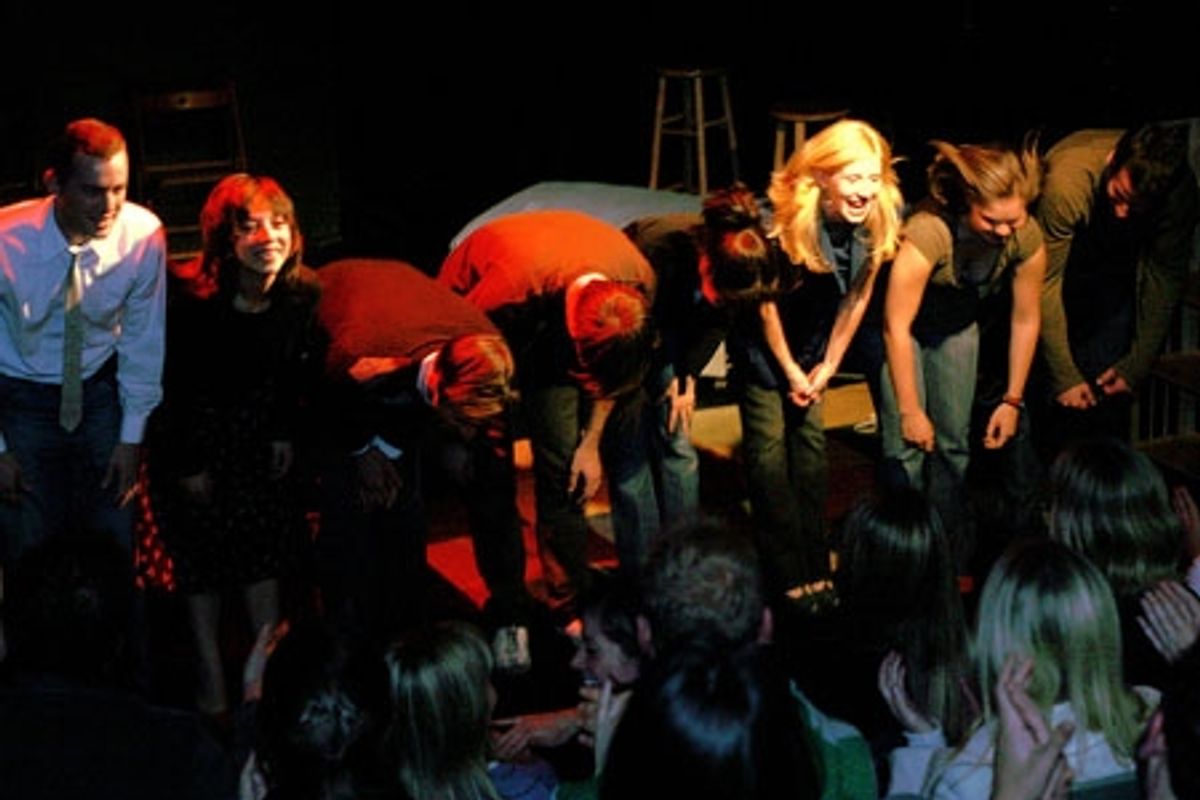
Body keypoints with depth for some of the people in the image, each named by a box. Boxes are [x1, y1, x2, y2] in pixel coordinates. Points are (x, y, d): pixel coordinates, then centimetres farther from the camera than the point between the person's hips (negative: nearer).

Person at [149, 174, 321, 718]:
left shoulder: (304, 294, -17)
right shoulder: (191, 299, -30)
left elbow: (297, 370, 1)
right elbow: (173, 384, -20)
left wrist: (286, 433, 3)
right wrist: (187, 464, -14)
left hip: (258, 427, 4)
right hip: (193, 428, -4)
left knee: (265, 538, 4)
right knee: (202, 547, 0)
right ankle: (211, 673, 9)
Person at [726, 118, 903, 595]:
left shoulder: (879, 221, -20)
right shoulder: (786, 220, -34)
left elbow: (857, 297, -7)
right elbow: (766, 301, -20)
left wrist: (829, 365, -1)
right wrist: (789, 369, -9)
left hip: (811, 340, 5)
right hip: (761, 339, -4)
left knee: (811, 439, 7)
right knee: (769, 446, -5)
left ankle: (815, 561, 16)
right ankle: (787, 573, 1)